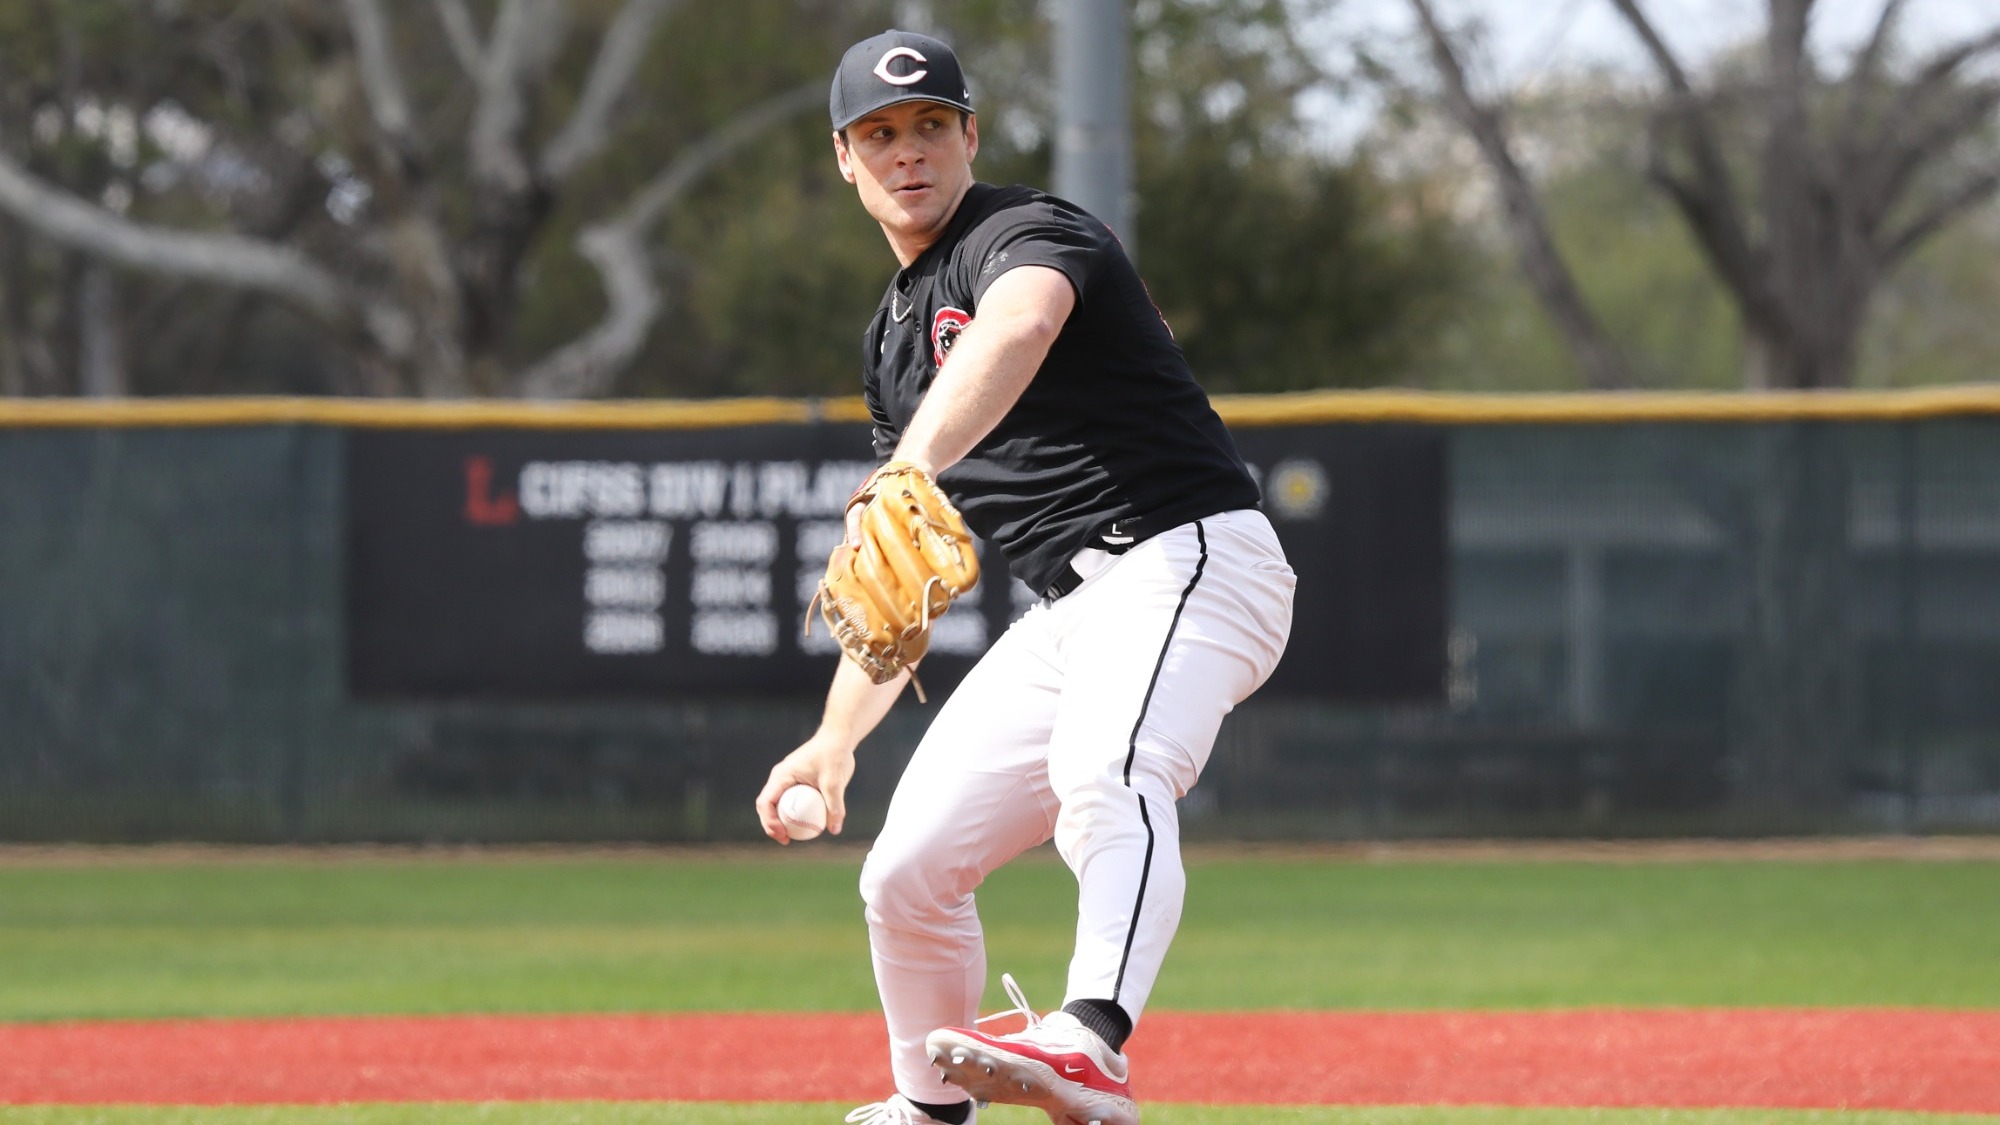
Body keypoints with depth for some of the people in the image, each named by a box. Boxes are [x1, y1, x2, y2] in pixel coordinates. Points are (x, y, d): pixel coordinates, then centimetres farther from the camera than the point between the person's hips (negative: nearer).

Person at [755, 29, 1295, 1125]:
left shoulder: (1026, 232, -6)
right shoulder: (894, 334, 21)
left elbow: (1020, 328, -33)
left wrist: (914, 469, -50)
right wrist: (838, 736, 18)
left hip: (1185, 556, -9)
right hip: (1068, 609, 9)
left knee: (1105, 779, -36)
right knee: (906, 870, 6)